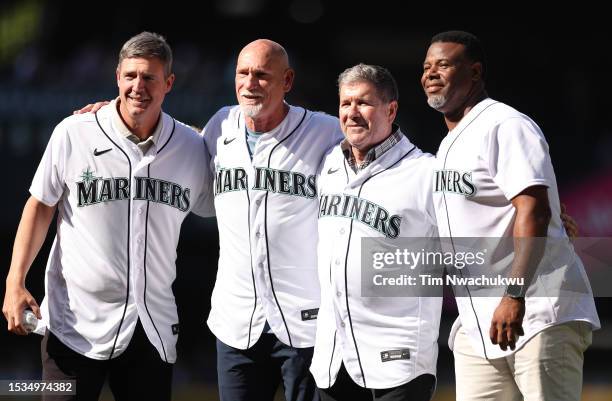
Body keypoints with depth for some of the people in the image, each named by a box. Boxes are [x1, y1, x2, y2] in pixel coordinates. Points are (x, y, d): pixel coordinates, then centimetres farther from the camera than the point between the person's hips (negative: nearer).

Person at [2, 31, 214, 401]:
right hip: (75, 325, -3)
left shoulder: (192, 148, 2)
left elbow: (214, 209, 16)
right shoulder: (73, 134, -6)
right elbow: (41, 207, 2)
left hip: (154, 326, 3)